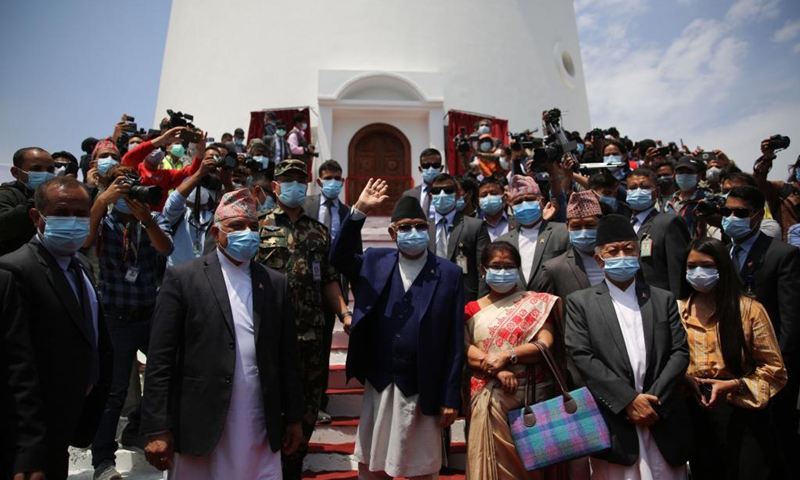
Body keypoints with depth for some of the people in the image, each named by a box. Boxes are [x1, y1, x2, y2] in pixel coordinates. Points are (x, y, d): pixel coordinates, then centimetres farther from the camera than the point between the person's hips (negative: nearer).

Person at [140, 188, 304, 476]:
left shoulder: (276, 284, 6)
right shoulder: (182, 278, -4)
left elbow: (287, 356, 7)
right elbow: (160, 359, -6)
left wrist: (293, 418, 8)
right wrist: (157, 430, -9)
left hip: (262, 430, 3)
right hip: (200, 427, -2)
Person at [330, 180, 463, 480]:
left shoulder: (449, 274, -6)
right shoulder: (375, 263, 3)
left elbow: (455, 341, -6)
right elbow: (338, 258, -12)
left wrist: (450, 398, -6)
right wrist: (359, 211, -22)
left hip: (424, 390, -2)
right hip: (379, 386, 3)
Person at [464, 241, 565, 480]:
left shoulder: (537, 302, 5)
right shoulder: (472, 309, 8)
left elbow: (546, 344, -7)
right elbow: (464, 350, -3)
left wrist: (506, 356, -18)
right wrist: (496, 370, -18)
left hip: (533, 394, 0)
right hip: (491, 399, 1)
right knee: (494, 460, 5)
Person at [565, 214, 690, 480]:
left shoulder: (664, 299, 11)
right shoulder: (580, 302, 1)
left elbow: (680, 352, 4)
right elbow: (582, 357, -7)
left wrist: (654, 400, -8)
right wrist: (629, 400, -13)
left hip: (662, 423, 3)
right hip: (613, 424, -2)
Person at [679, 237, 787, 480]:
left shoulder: (748, 309, -5)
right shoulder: (677, 311, 2)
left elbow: (774, 369, -3)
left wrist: (734, 385, -17)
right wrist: (684, 379, -11)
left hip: (741, 415, -2)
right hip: (696, 416, 3)